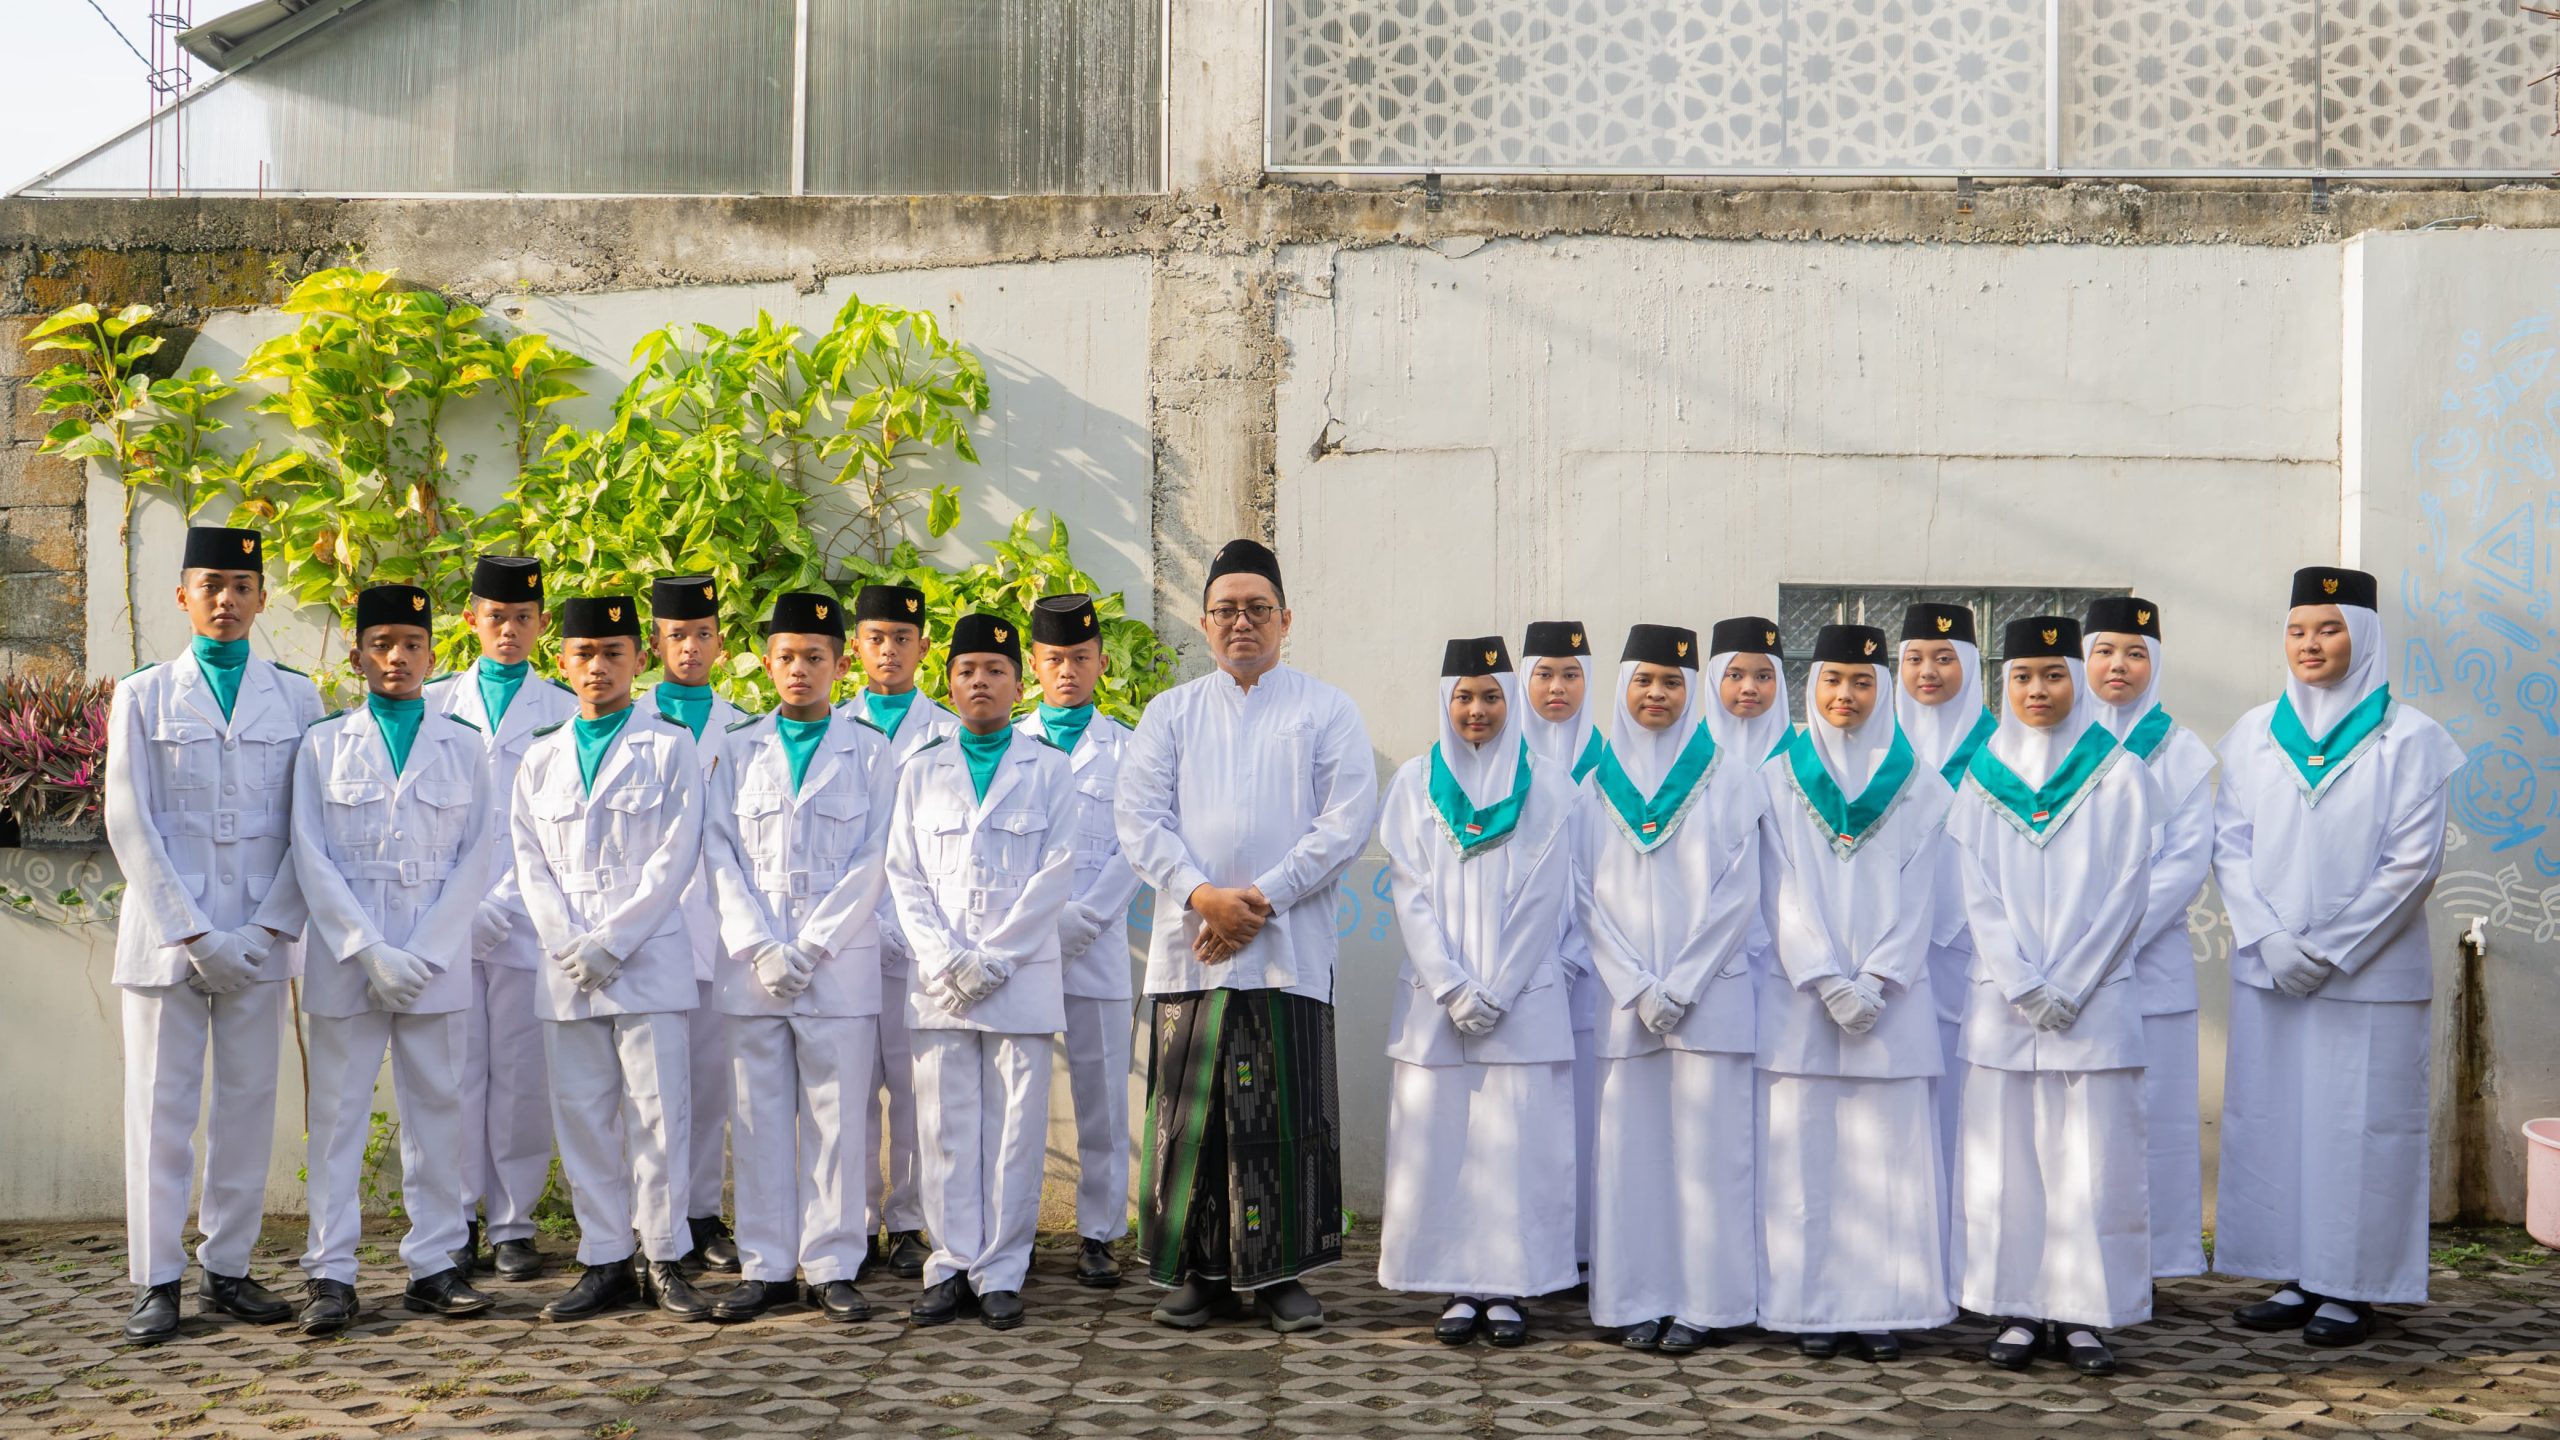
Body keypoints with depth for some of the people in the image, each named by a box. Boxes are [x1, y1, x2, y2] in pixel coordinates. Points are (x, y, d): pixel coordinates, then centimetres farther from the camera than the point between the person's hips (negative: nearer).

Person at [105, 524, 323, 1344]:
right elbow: (130, 824, 0)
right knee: (162, 1108, 0)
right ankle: (157, 1283, 6)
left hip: (259, 937, 1)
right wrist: (192, 934, -8)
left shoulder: (296, 698, 9)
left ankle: (227, 1271, 12)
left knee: (248, 1104, 3)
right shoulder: (143, 697, 6)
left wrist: (271, 927, -5)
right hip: (166, 932, -1)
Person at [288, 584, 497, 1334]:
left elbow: (476, 857, 4)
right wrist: (370, 952, -11)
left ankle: (433, 1267, 10)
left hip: (437, 957, 1)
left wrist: (421, 953, -7)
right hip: (344, 958, -1)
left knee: (436, 1109, 3)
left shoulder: (463, 746, 9)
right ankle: (331, 1275, 4)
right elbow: (311, 858, 0)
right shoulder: (323, 745, 7)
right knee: (338, 1112, 0)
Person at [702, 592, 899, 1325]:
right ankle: (765, 1269, 11)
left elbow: (872, 862, 0)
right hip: (752, 960, 2)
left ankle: (832, 1269, 6)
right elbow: (723, 858, 6)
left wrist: (810, 949, -9)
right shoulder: (736, 752, 12)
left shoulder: (870, 753, 6)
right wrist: (762, 950, -7)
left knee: (837, 1118, -1)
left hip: (840, 962, -2)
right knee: (759, 1120, 3)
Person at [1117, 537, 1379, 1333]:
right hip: (1190, 945, 2)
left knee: (1286, 1113, -1)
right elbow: (1138, 817, 3)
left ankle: (1279, 1274, 8)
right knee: (1192, 1112, 2)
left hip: (1291, 948, -2)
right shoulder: (1171, 713, 13)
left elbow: (1347, 820, -3)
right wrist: (1203, 894, -12)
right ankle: (1200, 1271, 12)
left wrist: (1263, 899, -11)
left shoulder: (1326, 710, 7)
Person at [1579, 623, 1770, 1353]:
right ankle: (1639, 1301, 8)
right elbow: (1590, 895, 5)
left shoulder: (1730, 777, 4)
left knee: (1706, 1142, -2)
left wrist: (1681, 984, -10)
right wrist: (1638, 987, -6)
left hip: (1711, 993, -2)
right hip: (1626, 997, 2)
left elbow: (1739, 890, -2)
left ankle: (1703, 1300, 5)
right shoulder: (1599, 785, 10)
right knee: (1631, 1141, 1)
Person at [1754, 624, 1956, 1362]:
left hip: (1892, 996, 0)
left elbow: (1915, 893, 2)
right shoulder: (1778, 780, 7)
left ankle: (1884, 1307, 5)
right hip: (1800, 994, 0)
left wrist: (1875, 982, -9)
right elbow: (1785, 891, 1)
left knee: (1890, 1153, -1)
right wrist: (1826, 982, -9)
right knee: (1805, 1148, -1)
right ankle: (1814, 1306, 5)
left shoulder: (1919, 786, 8)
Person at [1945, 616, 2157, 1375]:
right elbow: (1980, 896, 4)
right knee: (2006, 1159, 2)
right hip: (2002, 1001, 2)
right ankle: (2019, 1312, 10)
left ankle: (2085, 1313, 6)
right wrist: (2024, 987, -7)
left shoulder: (2119, 777, 3)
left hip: (2096, 1000, -2)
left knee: (2093, 1159, -2)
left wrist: (2065, 987, -10)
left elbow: (2125, 892, -2)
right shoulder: (1983, 779, 9)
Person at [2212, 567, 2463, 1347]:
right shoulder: (2255, 733, 8)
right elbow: (2230, 843, 5)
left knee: (2360, 1122, 0)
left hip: (2370, 972, -4)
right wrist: (2268, 940, -8)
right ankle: (2295, 1277, 16)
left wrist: (2333, 948, -11)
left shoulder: (2407, 738, -3)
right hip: (2268, 970, 4)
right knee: (2269, 1117, 6)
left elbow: (2414, 859, -7)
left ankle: (2354, 1287, 9)